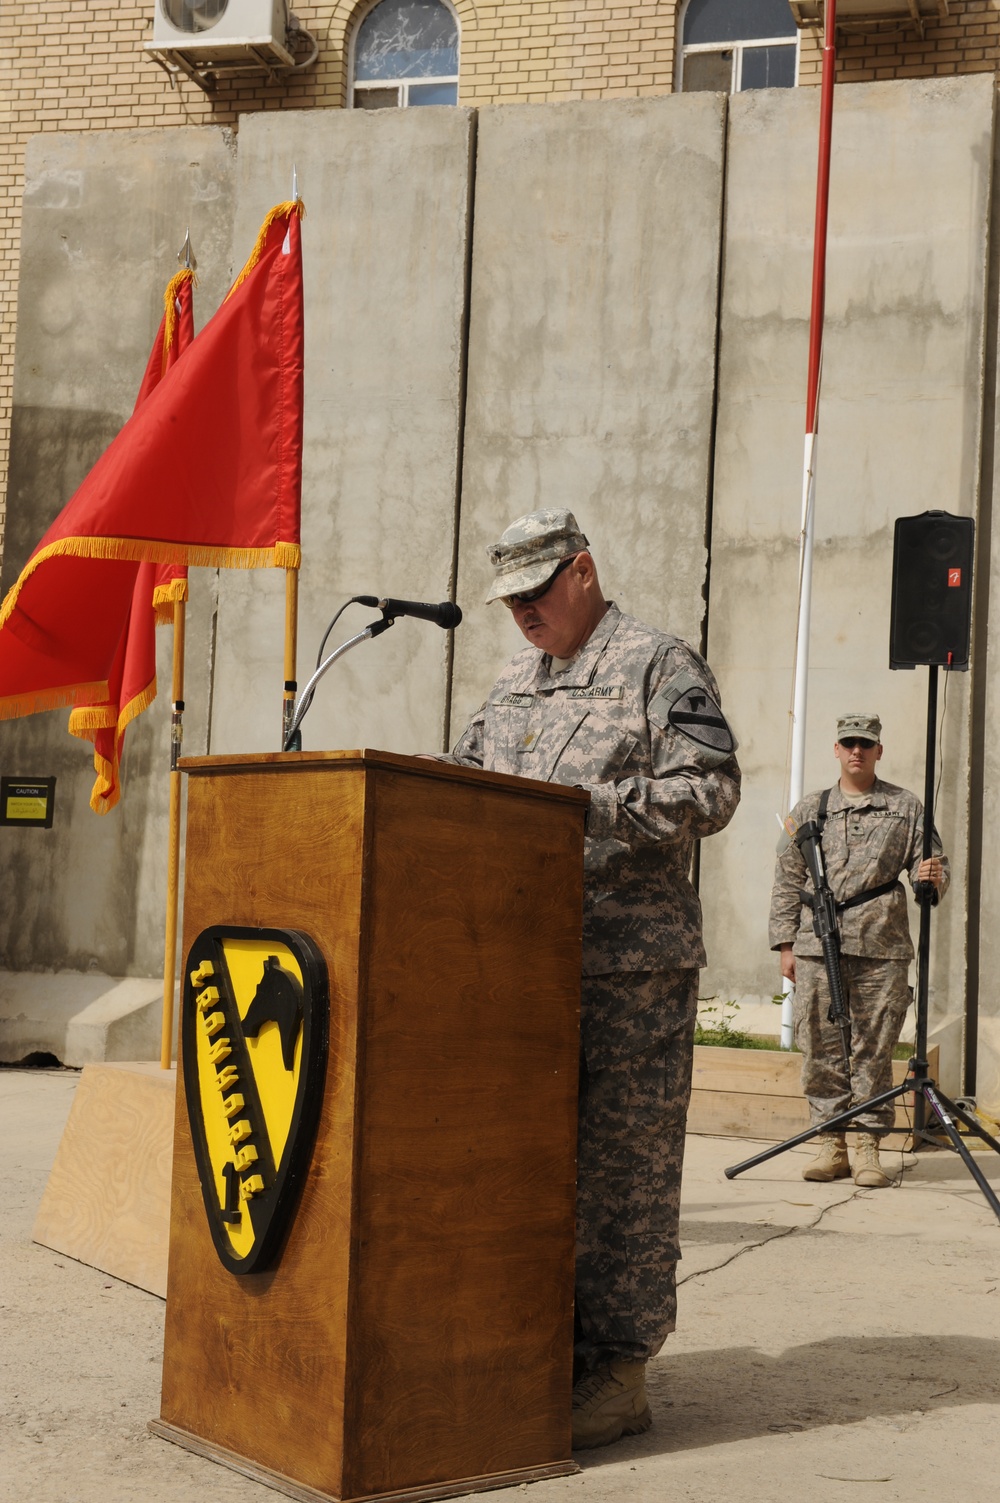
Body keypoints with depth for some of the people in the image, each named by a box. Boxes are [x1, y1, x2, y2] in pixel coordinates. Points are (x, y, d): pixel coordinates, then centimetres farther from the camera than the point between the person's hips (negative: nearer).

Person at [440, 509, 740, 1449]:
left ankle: (619, 1371, 5)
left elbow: (709, 792, -11)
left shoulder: (660, 666, -2)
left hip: (632, 960, -7)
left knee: (622, 1160, -2)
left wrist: (587, 805, -19)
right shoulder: (511, 685, 20)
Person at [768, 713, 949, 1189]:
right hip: (818, 947, 1)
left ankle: (868, 1145, 6)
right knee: (820, 1047, 0)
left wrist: (934, 877, -13)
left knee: (875, 1050, -1)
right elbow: (787, 882, 14)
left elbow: (931, 864, 11)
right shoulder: (808, 811, 15)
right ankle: (830, 1143, 8)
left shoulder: (905, 808, 12)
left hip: (882, 949, -1)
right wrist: (786, 944, 7)